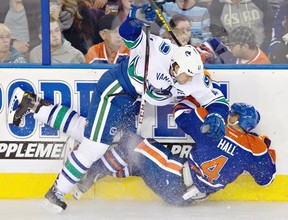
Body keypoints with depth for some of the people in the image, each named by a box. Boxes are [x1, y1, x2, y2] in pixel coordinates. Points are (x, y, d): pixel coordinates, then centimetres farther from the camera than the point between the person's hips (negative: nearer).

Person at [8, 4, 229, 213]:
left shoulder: (195, 80, -16)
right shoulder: (159, 51, -32)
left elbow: (216, 99, -6)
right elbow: (129, 33, -30)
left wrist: (217, 116, -27)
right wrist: (137, 17, -51)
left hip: (133, 101, 8)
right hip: (116, 89, -8)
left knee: (90, 131, 17)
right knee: (96, 144, -11)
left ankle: (33, 104, 26)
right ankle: (57, 192, 2)